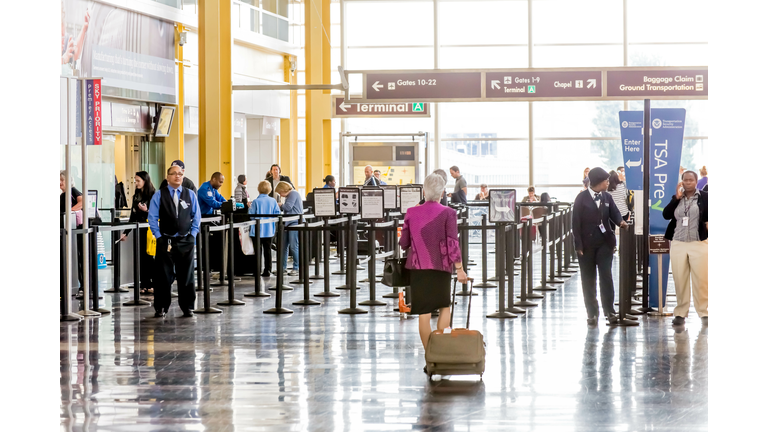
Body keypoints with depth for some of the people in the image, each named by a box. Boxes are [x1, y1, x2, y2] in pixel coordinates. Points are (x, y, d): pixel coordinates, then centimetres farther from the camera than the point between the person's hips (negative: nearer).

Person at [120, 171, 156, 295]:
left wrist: (147, 211, -26)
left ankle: (154, 284, 0)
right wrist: (126, 232, 15)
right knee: (141, 258, 3)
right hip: (139, 231, 6)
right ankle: (144, 285, 7)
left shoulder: (153, 195, -7)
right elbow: (133, 216, 17)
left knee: (149, 257, -6)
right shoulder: (136, 196, 13)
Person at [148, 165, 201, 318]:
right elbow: (152, 218, 2)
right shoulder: (159, 195, 2)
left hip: (186, 241, 2)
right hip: (165, 241, -2)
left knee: (187, 276, 6)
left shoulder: (190, 195, 8)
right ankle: (161, 308, 4)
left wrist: (193, 234, 2)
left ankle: (187, 307, 14)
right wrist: (159, 236, -5)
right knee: (163, 276, -2)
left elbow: (196, 217, 11)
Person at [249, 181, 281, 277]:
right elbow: (277, 213, 0)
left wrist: (249, 207, 8)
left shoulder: (256, 202, -13)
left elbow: (251, 214, -10)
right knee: (268, 251, 11)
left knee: (258, 251, 3)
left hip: (258, 231, -3)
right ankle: (267, 271, 12)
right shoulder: (273, 201, -3)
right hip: (269, 231, 3)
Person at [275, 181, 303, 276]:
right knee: (283, 245, 9)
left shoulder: (293, 194, -8)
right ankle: (282, 267, 16)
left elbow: (288, 207, -15)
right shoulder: (288, 196, 22)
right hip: (288, 223, 10)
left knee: (294, 246, -8)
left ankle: (296, 268, -3)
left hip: (295, 222, -10)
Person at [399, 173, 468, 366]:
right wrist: (459, 269, -7)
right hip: (441, 265, -1)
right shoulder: (448, 213, -7)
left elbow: (403, 243, 6)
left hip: (418, 266, 1)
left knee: (424, 313, 4)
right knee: (445, 307, 17)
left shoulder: (412, 213, 0)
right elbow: (452, 243, -11)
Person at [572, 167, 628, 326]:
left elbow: (614, 213, -2)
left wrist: (621, 222, -26)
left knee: (606, 276, -7)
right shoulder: (582, 198, -3)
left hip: (605, 243, 2)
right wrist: (578, 246, -11)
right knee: (588, 280, 3)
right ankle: (592, 313, 9)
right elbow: (576, 222, -6)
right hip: (587, 244, -2)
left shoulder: (607, 197, 9)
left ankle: (609, 311, -5)